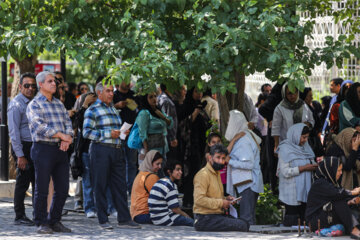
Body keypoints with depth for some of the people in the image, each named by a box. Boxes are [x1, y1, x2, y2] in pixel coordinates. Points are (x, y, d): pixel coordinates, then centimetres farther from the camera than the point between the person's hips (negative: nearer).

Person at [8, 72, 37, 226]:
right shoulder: (16, 105, -10)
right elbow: (13, 132, -14)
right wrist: (20, 155, -18)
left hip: (35, 147, 8)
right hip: (23, 147, -8)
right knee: (23, 182, -4)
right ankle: (19, 217, 3)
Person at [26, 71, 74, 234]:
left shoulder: (59, 104, 19)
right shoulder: (34, 105, -2)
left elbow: (67, 122, 12)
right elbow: (39, 126, -15)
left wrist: (67, 138, -9)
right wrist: (61, 135, -19)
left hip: (60, 149, 6)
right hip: (43, 148, -6)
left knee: (62, 189, 5)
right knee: (42, 189, -3)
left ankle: (55, 221, 16)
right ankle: (42, 223, 4)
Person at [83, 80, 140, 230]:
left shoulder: (114, 109, 20)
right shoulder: (92, 110, -2)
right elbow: (87, 132, -11)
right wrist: (109, 134, -15)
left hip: (116, 150, 6)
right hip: (100, 150, -6)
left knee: (120, 184, 4)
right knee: (100, 185, -2)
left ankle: (124, 219, 7)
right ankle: (103, 220, 4)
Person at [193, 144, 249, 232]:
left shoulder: (217, 174, 21)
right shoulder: (203, 174, -12)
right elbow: (199, 199, -23)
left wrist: (226, 199, 11)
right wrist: (221, 203, -17)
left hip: (217, 215, 10)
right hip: (205, 219, -10)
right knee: (241, 226, -20)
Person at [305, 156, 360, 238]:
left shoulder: (332, 183, 14)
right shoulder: (320, 183, -15)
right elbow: (338, 193, -29)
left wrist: (351, 201, -13)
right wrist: (353, 192, -16)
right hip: (316, 220, -9)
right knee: (340, 203, -26)